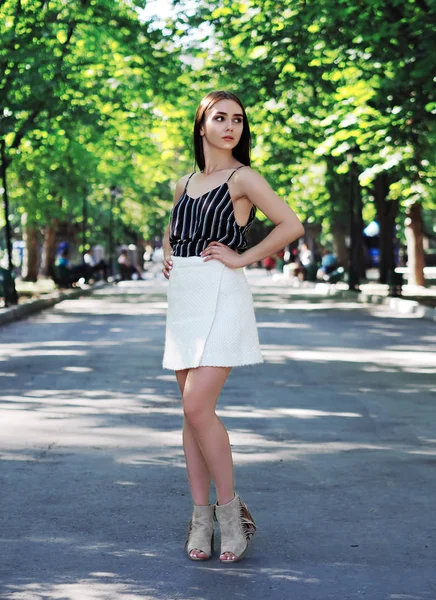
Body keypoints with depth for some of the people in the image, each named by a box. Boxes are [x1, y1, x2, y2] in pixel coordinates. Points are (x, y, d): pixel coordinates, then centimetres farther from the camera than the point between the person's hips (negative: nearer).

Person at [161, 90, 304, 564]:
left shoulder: (242, 178, -4)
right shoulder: (185, 184, 15)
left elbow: (292, 226, -15)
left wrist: (241, 258, -11)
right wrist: (167, 257, 14)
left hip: (221, 298, -7)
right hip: (183, 298, 7)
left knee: (198, 407, -16)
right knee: (191, 410, 5)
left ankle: (230, 508, -1)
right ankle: (201, 515, 11)